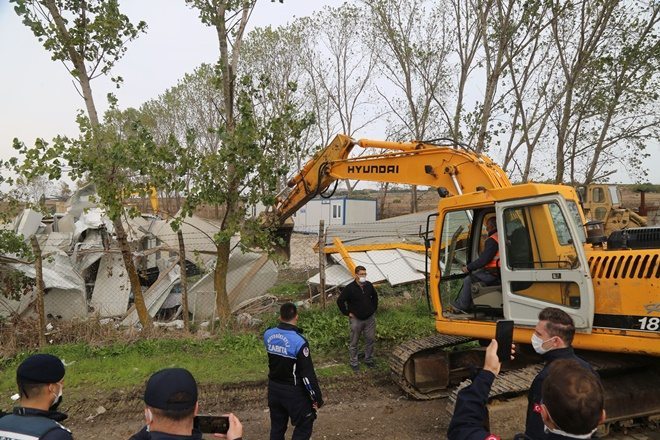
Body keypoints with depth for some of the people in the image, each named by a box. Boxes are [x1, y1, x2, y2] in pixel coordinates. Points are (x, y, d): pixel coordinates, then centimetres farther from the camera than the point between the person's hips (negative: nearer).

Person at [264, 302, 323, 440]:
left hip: (274, 388, 6)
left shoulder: (268, 335, -7)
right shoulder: (299, 341, -26)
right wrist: (317, 398, -11)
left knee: (277, 425, 20)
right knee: (304, 426, 12)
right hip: (294, 391, -6)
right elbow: (308, 374, -22)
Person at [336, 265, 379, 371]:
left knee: (370, 339, 13)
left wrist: (374, 308, 12)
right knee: (354, 342, 7)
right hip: (356, 319, -4)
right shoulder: (350, 288, -18)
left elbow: (375, 296, 17)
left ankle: (369, 360, 32)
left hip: (370, 318, 4)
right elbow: (340, 301, -14)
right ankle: (353, 363, 23)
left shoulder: (369, 285, -3)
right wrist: (347, 313, -10)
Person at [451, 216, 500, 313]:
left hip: (493, 274, -9)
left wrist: (468, 267, -11)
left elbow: (484, 259, -21)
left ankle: (461, 306, 6)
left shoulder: (492, 240, -16)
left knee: (468, 280, 0)